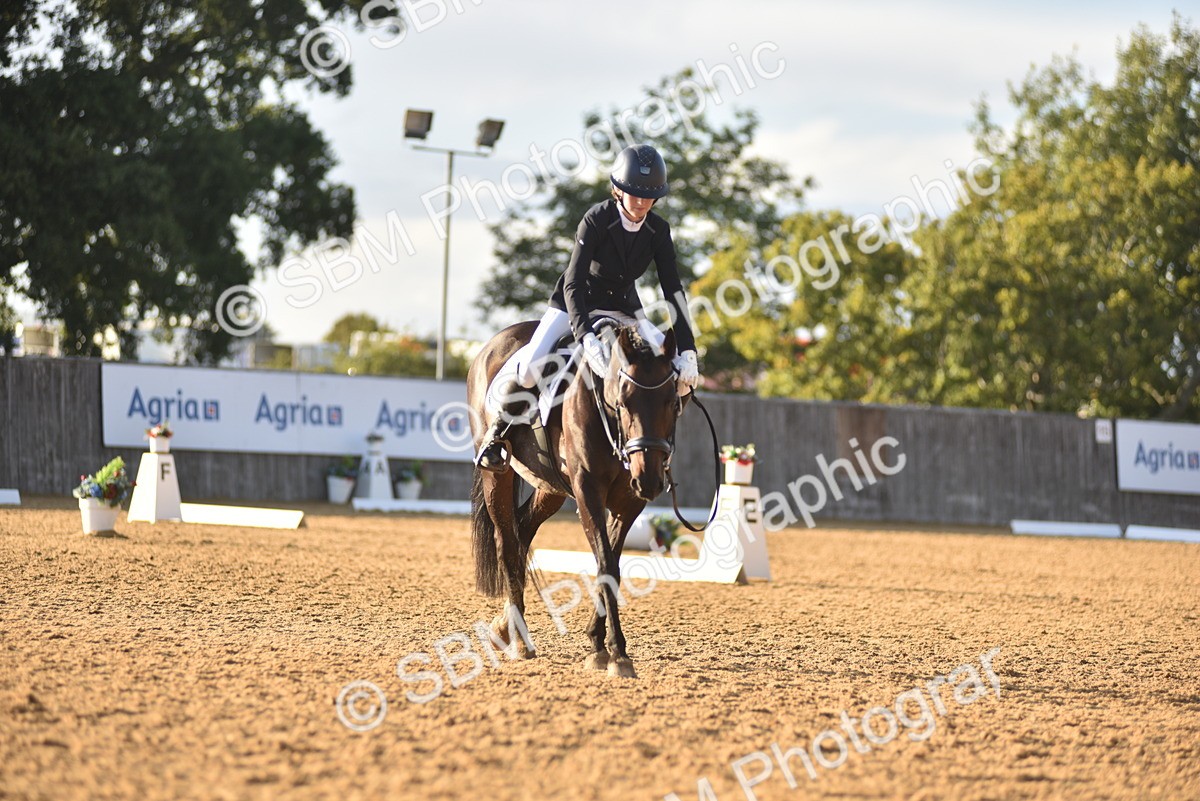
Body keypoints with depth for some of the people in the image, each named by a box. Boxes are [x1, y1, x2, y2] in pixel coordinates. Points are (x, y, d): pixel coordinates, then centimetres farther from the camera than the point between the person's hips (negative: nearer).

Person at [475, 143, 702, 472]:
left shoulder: (658, 231, -12)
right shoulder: (596, 220, -24)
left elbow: (673, 290, -15)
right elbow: (574, 283, -30)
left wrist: (687, 350, -27)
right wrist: (585, 337, -46)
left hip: (622, 306, 4)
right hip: (575, 302, -4)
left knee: (677, 372, -18)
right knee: (531, 366, -27)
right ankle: (498, 431, 1)